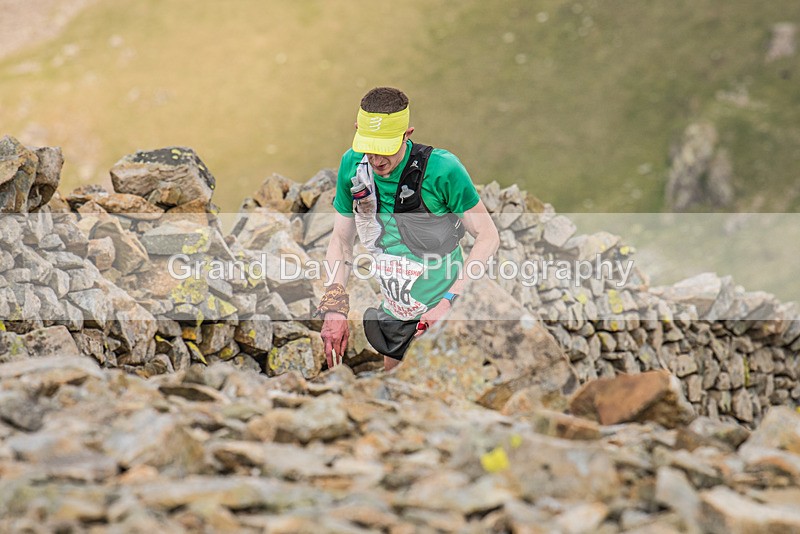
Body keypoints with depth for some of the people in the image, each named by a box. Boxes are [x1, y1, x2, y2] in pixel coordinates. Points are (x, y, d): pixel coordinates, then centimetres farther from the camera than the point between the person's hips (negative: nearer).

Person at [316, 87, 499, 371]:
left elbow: (488, 236, -16)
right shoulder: (353, 166, -7)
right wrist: (335, 308, -9)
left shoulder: (442, 169, -22)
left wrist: (449, 302, -23)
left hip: (440, 315, -5)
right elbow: (341, 241, 3)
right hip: (393, 315, 5)